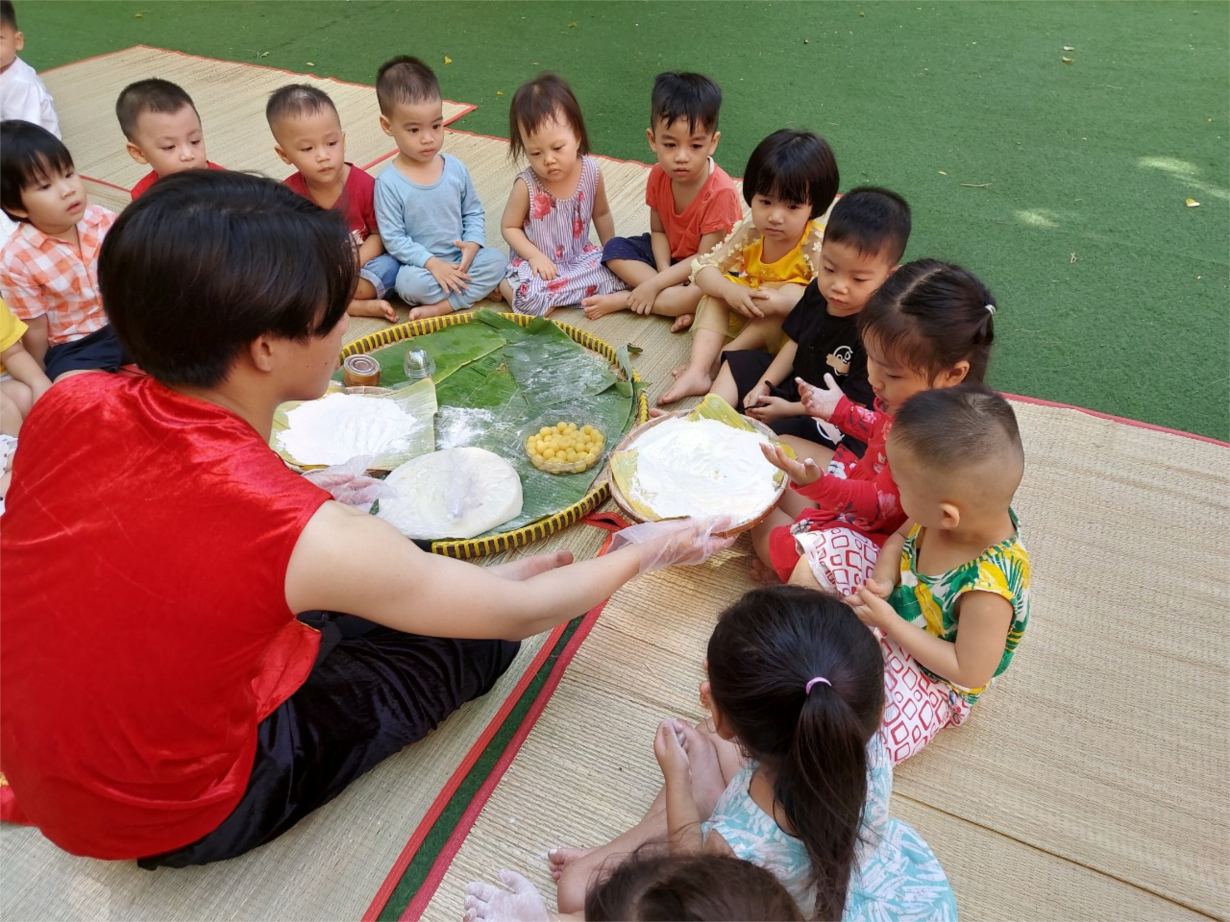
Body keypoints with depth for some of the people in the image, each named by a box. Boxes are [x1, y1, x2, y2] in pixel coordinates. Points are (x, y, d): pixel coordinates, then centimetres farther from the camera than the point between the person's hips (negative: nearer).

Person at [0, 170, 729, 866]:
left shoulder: (67, 406, -18)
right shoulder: (306, 533, -35)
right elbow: (521, 613, -20)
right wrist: (647, 551, -5)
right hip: (177, 819, -6)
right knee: (477, 639, 0)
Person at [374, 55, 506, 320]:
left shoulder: (456, 168, 0)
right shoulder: (389, 183, -12)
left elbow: (474, 213, 9)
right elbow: (393, 238, -12)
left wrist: (473, 244, -12)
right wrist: (431, 263, -21)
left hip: (460, 259, 4)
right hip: (421, 265, -4)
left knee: (497, 260, -19)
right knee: (409, 282, -34)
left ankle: (440, 306, -19)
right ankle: (477, 288, -12)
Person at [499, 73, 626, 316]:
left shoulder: (591, 171, -10)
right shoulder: (526, 185, -20)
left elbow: (601, 214, 8)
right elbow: (509, 226, -7)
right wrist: (535, 256, -20)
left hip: (580, 257, 5)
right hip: (539, 264, -5)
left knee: (617, 272, -18)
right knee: (530, 298, -33)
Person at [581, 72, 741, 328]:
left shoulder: (720, 192, -29)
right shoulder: (658, 176, -12)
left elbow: (705, 257, -25)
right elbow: (658, 231, -3)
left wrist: (655, 283, -26)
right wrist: (664, 273, -21)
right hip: (670, 256, 6)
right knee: (614, 248, -9)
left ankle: (624, 300, -19)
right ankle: (678, 303, -21)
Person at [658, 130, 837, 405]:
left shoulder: (817, 246, -25)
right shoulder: (749, 232, -12)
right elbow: (704, 268, -12)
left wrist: (779, 302, -43)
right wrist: (730, 290, -32)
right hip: (747, 311, 4)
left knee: (792, 292, -32)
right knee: (716, 292, -16)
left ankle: (721, 358, -25)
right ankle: (698, 370, -30)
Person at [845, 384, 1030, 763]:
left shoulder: (986, 592, -40)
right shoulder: (965, 512, -21)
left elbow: (970, 672, -27)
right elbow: (900, 538, 0)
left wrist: (889, 623, -29)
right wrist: (883, 580, -20)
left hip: (933, 678, -6)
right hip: (895, 611, 7)